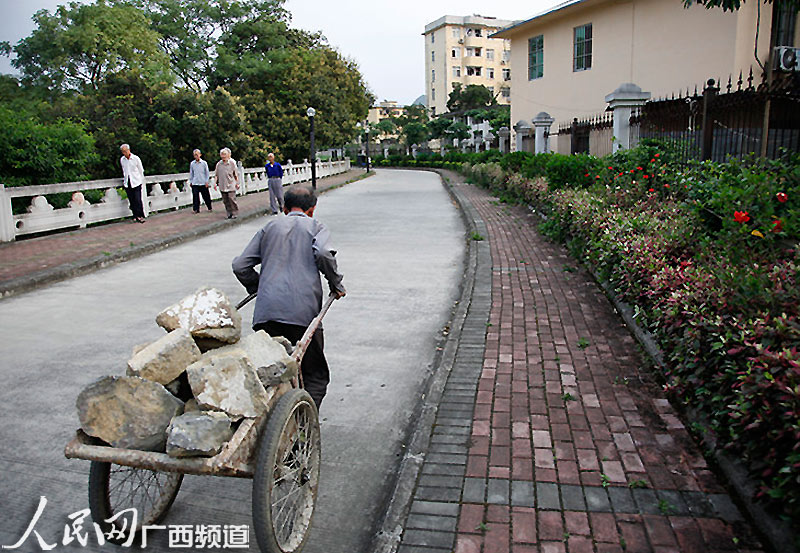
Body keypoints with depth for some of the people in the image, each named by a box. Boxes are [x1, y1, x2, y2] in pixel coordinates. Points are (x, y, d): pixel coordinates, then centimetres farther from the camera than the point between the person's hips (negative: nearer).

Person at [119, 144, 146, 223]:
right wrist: (125, 179, 20)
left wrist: (141, 181, 5)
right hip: (127, 183, 4)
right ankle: (135, 216, 10)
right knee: (132, 201, 4)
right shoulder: (122, 160, 6)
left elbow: (141, 170, 3)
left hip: (136, 182, -4)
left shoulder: (136, 158, -5)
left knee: (138, 200, -9)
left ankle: (140, 216, -1)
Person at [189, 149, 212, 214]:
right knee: (195, 197, -1)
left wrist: (207, 181, -2)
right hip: (195, 183, 1)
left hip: (203, 183, -1)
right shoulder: (192, 164, 5)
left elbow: (207, 173, 4)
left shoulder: (204, 163, 0)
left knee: (206, 196, 6)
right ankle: (196, 209, 6)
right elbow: (191, 173, 14)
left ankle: (209, 208, 21)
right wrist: (190, 181, 11)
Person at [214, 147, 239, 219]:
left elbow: (236, 174, 3)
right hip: (222, 185, 4)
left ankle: (235, 213, 4)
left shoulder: (232, 163, -2)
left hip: (231, 185, -4)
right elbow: (216, 175, 14)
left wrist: (237, 183, 4)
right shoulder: (219, 164, 6)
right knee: (225, 200, 6)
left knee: (232, 199, -7)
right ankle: (229, 213, 15)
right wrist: (216, 183, 9)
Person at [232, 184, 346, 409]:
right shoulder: (315, 226, 13)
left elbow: (240, 265, 15)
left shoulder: (270, 226, 22)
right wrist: (336, 284, 3)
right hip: (303, 312, -3)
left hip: (266, 312, 3)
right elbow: (323, 253, -10)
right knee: (315, 376, 9)